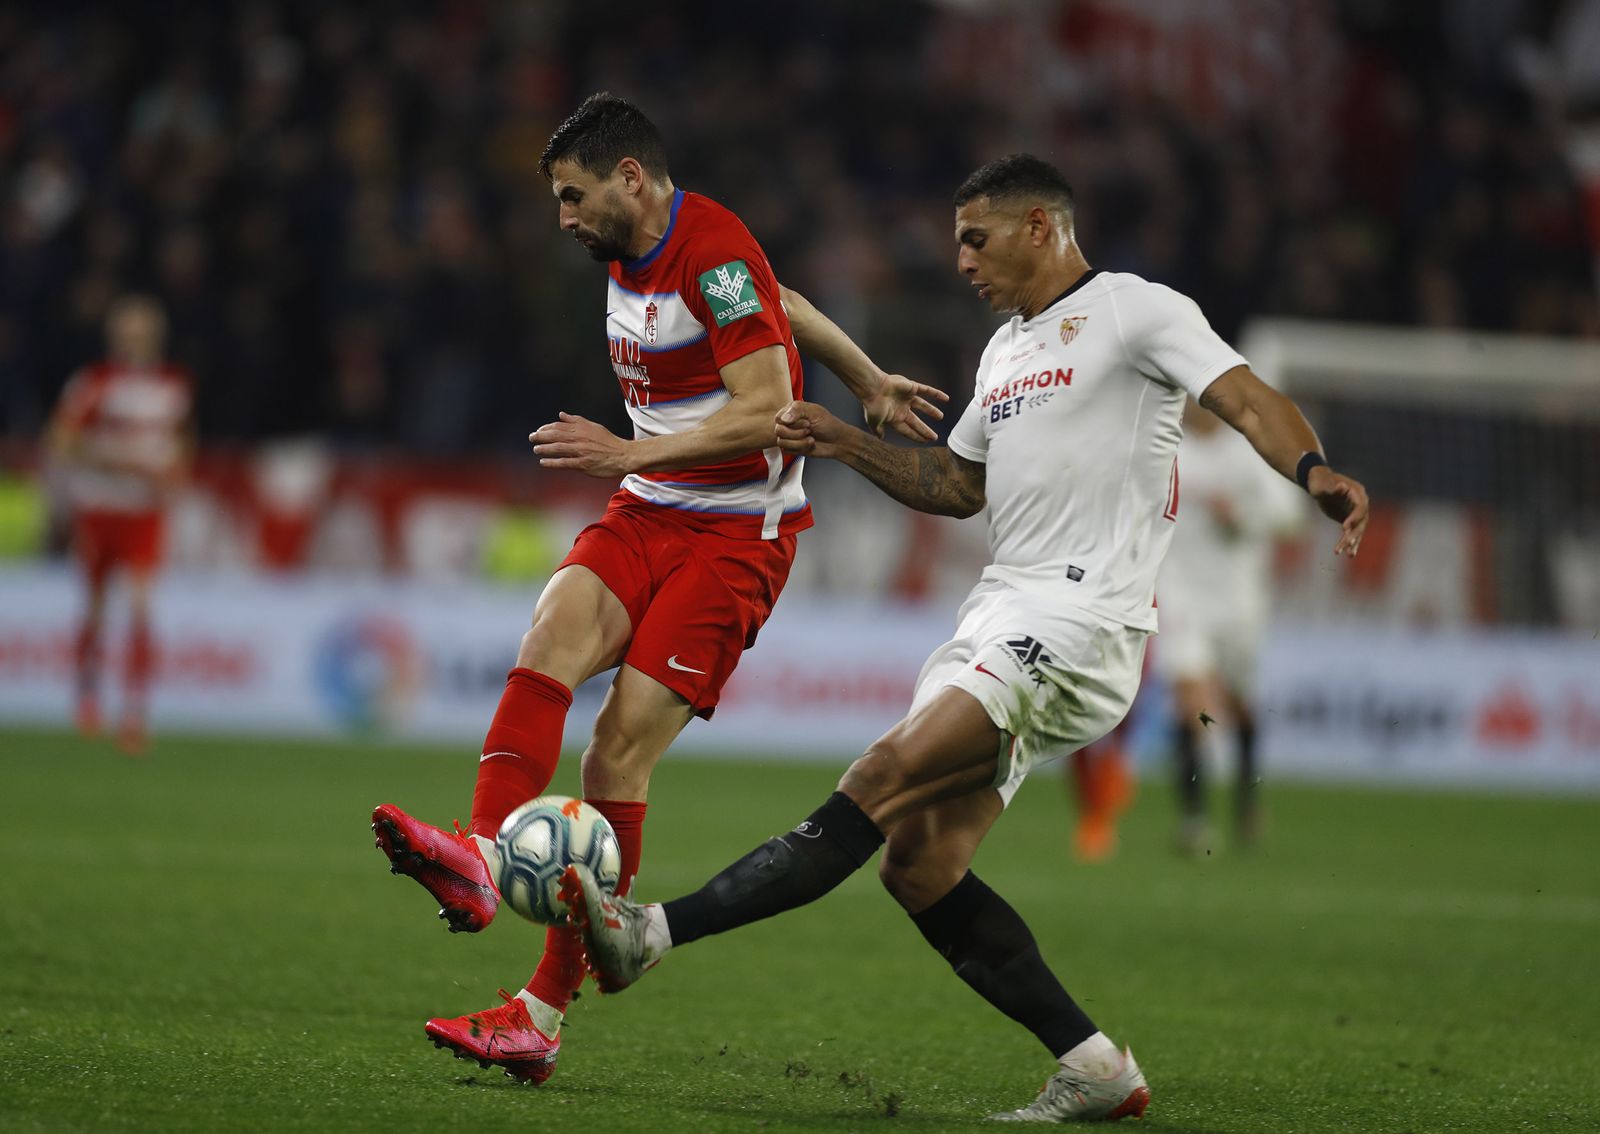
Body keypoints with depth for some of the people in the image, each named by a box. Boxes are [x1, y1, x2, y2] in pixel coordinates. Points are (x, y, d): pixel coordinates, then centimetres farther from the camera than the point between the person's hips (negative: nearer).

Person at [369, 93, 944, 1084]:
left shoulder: (715, 254, -17)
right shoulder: (631, 257, 11)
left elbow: (767, 411, -23)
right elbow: (782, 302, 26)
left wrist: (633, 452, -29)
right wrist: (871, 385, 35)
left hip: (738, 533, -8)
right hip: (645, 517, 8)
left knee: (620, 749, -14)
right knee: (552, 638, -23)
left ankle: (546, 1014, -12)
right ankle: (480, 858, -43)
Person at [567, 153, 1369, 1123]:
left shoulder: (1136, 310, -1)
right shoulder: (1006, 349, 24)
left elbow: (1249, 402, -13)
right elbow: (960, 485, 34)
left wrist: (1313, 470, -32)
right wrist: (846, 445, 21)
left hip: (1080, 622, -9)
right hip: (999, 616, 9)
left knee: (886, 778, -20)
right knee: (921, 864, -2)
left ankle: (653, 934, -30)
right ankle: (1096, 1071, 4)